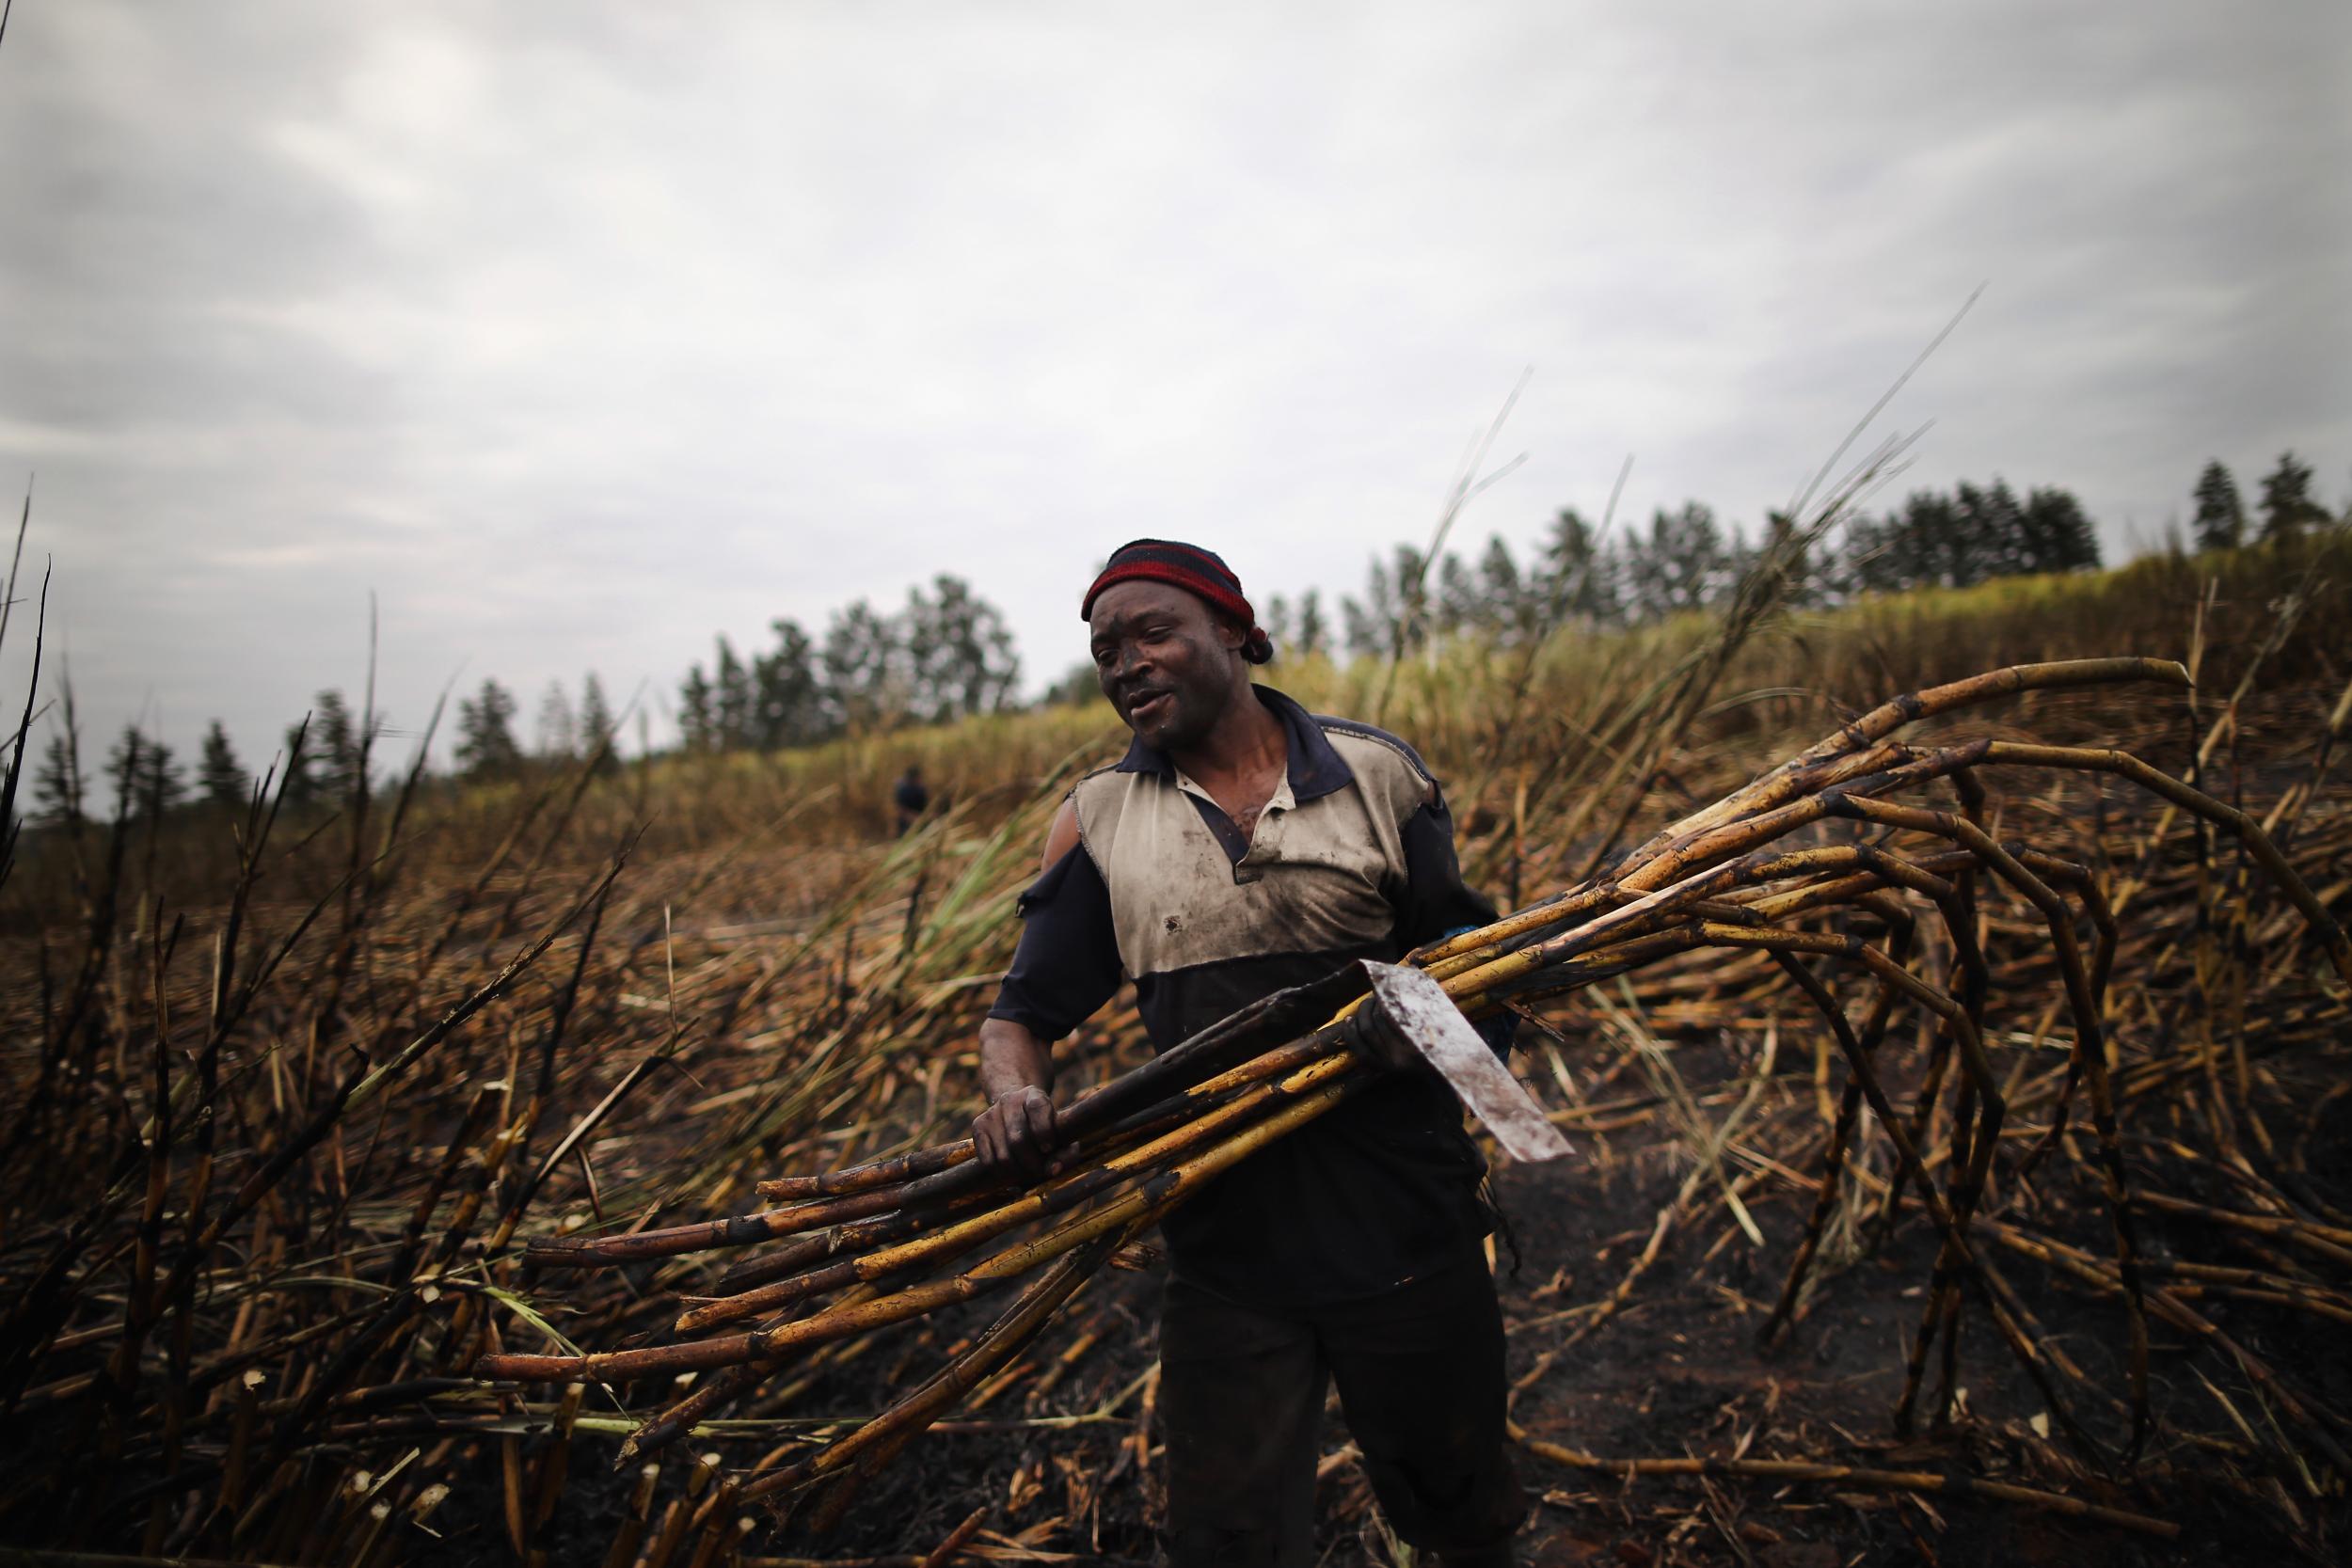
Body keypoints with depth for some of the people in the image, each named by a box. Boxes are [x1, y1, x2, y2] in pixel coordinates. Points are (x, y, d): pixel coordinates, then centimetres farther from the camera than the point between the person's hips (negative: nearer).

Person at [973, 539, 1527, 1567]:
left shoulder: (1375, 775, -1)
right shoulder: (1098, 819, 2)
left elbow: (1463, 946, 5)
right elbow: (1025, 1012, 3)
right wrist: (1013, 1092, -18)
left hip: (1401, 1220, 0)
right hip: (1223, 1243, 0)